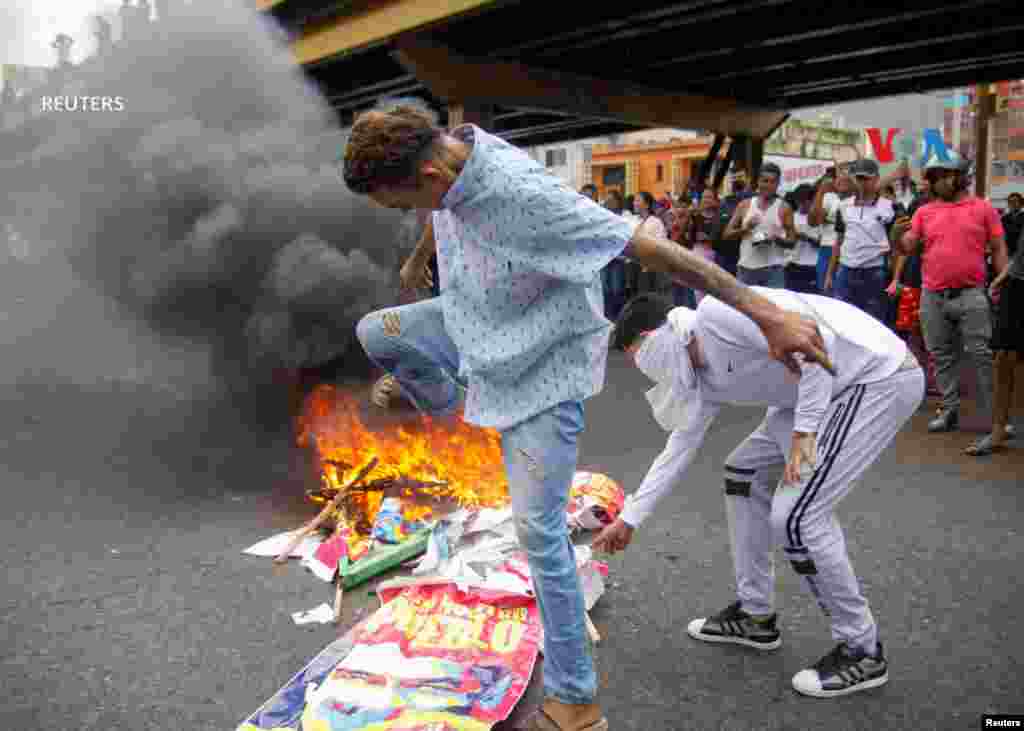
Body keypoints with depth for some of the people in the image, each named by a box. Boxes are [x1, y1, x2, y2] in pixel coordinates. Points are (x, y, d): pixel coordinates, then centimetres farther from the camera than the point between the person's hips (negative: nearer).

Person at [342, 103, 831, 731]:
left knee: (539, 531, -6)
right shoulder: (443, 153, -11)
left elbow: (654, 249, -35)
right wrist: (418, 260, 36)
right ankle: (451, 406, 41)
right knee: (376, 332, 11)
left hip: (545, 364, -7)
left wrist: (766, 314, -33)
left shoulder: (523, 194, -36)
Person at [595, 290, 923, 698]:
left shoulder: (718, 312, -20)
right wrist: (629, 519, 20)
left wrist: (803, 430, -22)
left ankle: (862, 652, 7)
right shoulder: (706, 378, 8)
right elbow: (679, 449, 15)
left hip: (881, 376, -10)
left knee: (795, 515, -12)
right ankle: (755, 615, 25)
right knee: (743, 473, 14)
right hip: (832, 387, 10)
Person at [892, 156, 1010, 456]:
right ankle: (950, 409, 21)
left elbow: (998, 249, 4)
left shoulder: (983, 208, 4)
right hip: (932, 296, 3)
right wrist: (897, 233, -17)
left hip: (970, 295, -3)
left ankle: (996, 419, -1)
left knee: (983, 356, -4)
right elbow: (907, 249, 5)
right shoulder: (924, 212, 9)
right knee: (941, 355, 10)